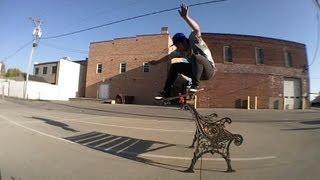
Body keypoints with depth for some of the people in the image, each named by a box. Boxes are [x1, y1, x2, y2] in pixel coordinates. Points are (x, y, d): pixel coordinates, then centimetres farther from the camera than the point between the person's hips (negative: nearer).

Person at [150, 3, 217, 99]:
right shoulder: (180, 51, 4)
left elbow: (197, 29, -36)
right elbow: (168, 56, 15)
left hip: (209, 70, -7)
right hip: (197, 70, 7)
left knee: (195, 56, -36)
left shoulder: (193, 40, -15)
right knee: (174, 66, 1)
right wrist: (157, 62, 25)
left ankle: (195, 85, -24)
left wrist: (186, 17, -49)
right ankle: (166, 92, 2)